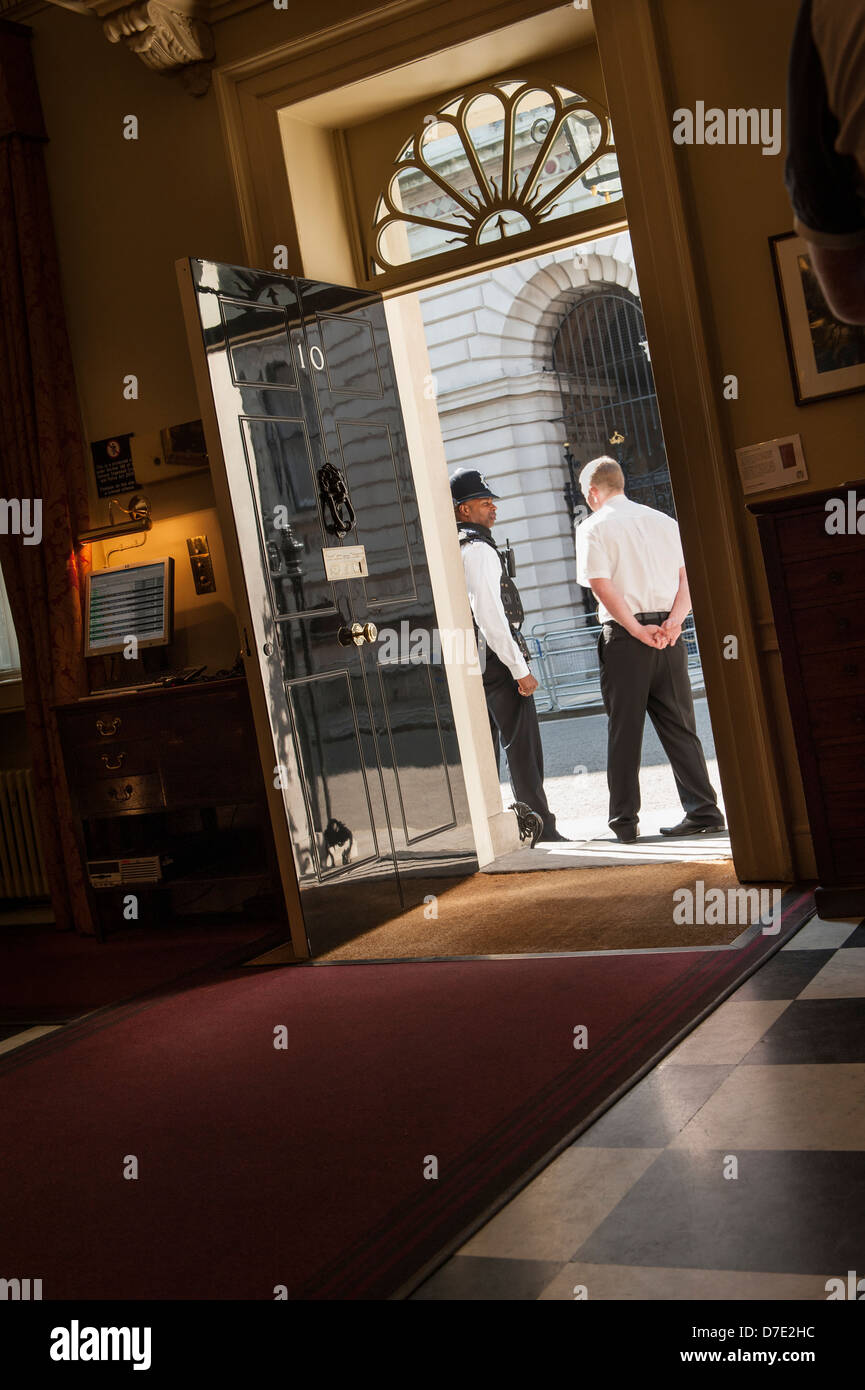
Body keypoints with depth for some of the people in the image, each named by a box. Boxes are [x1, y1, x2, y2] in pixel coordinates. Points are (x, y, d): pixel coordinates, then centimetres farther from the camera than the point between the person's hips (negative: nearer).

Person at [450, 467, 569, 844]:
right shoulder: (478, 548, -15)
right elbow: (488, 613, -21)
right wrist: (520, 669, -19)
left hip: (470, 659, 9)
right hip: (497, 657, -9)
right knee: (522, 743, -5)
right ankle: (539, 826, -2)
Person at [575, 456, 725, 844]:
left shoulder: (593, 528, -1)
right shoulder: (662, 521, 15)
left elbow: (601, 585, -13)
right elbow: (687, 576, 5)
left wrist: (637, 630, -13)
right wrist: (674, 619, -6)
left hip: (624, 636, -4)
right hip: (669, 635, 4)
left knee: (624, 729, 2)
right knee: (679, 725, 9)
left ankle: (625, 821, 6)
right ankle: (703, 811, 6)